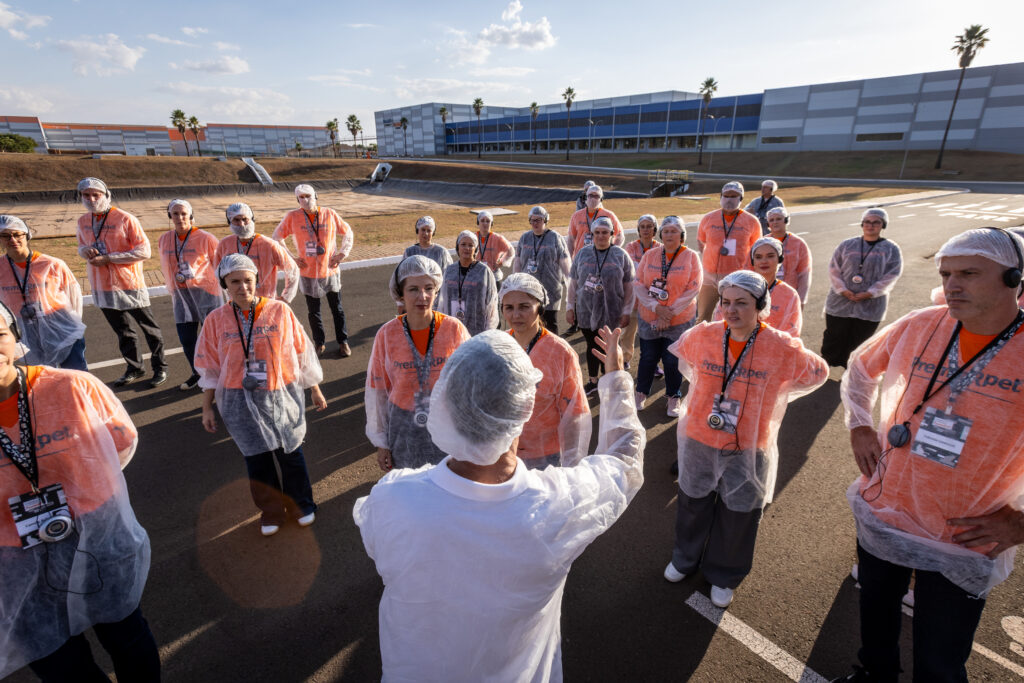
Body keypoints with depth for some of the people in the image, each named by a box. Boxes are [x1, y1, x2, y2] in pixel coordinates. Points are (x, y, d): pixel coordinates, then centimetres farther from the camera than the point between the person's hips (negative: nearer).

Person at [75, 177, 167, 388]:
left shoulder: (125, 219, -11)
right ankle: (134, 368, 30)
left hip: (128, 284, -6)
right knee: (122, 331, 16)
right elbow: (81, 245, 22)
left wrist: (108, 258, -19)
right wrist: (85, 250, -3)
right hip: (102, 287, 6)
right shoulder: (83, 221, 8)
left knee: (149, 328, 5)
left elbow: (144, 251, -15)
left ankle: (160, 368, 17)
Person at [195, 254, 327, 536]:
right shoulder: (216, 320, -3)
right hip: (241, 401, 1)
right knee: (257, 458, 12)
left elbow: (302, 353, 1)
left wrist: (315, 391, 6)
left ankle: (301, 505, 35)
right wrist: (207, 408, 7)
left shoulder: (280, 311, -7)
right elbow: (209, 368, 5)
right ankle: (271, 511, 35)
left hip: (282, 396, -1)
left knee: (291, 452, 11)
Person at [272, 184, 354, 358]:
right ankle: (319, 343, 26)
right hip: (308, 273, 0)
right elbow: (277, 237, 7)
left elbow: (348, 233, 8)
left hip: (330, 271, 0)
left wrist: (342, 254, -1)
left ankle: (343, 342, 23)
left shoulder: (330, 214, -4)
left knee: (337, 309, 9)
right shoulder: (292, 217, -4)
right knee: (313, 312, 10)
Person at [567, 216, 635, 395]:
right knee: (592, 346, 14)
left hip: (611, 313, -2)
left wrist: (626, 312, -4)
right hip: (586, 311, 2)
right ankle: (593, 382, 30)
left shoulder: (621, 255, -2)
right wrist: (570, 307, 5)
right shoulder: (583, 253, 3)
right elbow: (573, 282, 7)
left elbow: (629, 286, -1)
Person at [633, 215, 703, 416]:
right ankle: (641, 393, 31)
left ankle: (674, 398, 27)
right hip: (649, 318, 2)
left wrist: (670, 313, -15)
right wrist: (656, 307, -15)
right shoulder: (650, 255, 3)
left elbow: (693, 290, -9)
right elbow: (638, 284, -2)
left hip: (680, 320, -2)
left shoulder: (691, 257, -3)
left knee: (673, 361, 6)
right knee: (648, 357, 11)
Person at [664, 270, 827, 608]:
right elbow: (682, 355, 11)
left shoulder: (783, 348, -18)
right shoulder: (702, 336, -13)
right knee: (693, 504, 22)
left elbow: (817, 373, 2)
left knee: (739, 516, 17)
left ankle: (723, 576, 44)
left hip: (748, 450, -1)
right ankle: (685, 558, 49)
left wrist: (770, 397, -1)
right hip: (699, 441, 2)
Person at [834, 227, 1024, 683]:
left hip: (962, 543, -3)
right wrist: (858, 426, 1)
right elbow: (860, 368, 12)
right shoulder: (918, 327, -8)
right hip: (880, 515, 3)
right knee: (876, 614, 27)